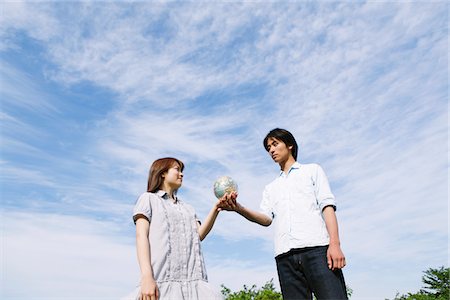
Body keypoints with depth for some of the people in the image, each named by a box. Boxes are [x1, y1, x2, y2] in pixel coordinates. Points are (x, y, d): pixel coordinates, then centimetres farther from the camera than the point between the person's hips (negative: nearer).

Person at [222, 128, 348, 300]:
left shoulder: (312, 170, 19)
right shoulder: (270, 188, 28)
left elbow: (327, 205, 6)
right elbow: (266, 219, 10)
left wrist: (335, 244, -10)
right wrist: (238, 208, -10)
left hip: (317, 248, -3)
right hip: (285, 256, 3)